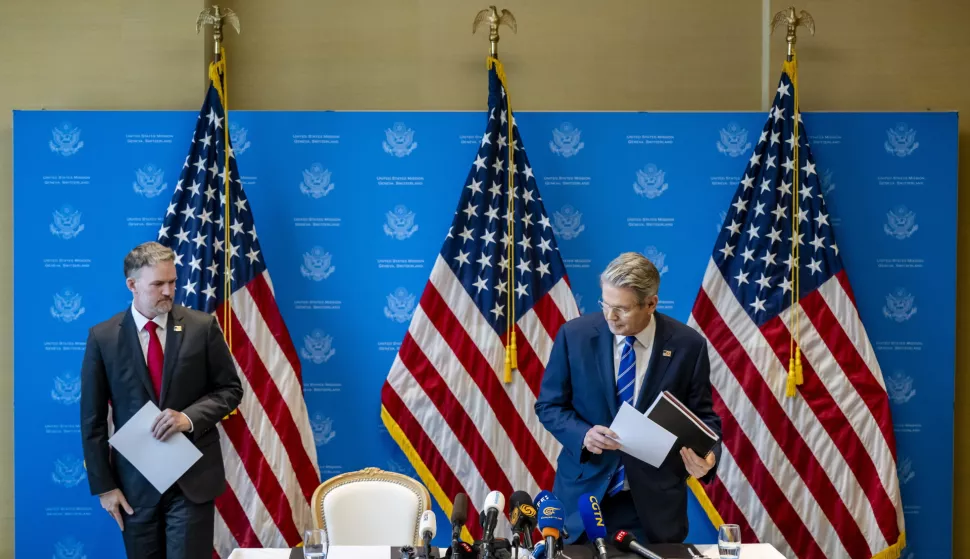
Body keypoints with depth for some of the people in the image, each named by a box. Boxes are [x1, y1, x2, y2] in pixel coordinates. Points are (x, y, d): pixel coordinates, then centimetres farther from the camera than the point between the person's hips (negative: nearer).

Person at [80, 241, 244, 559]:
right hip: (135, 482, 1)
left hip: (193, 477, -1)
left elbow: (230, 389, 3)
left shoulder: (202, 326, -2)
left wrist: (189, 417, -15)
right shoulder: (102, 337, -2)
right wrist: (103, 485, -2)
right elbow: (92, 419, 1)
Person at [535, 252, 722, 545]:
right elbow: (549, 405, 1)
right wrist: (583, 434, -18)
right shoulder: (574, 335, -6)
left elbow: (702, 417, 1)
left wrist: (707, 456, -20)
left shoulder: (688, 345, -7)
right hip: (585, 490, 1)